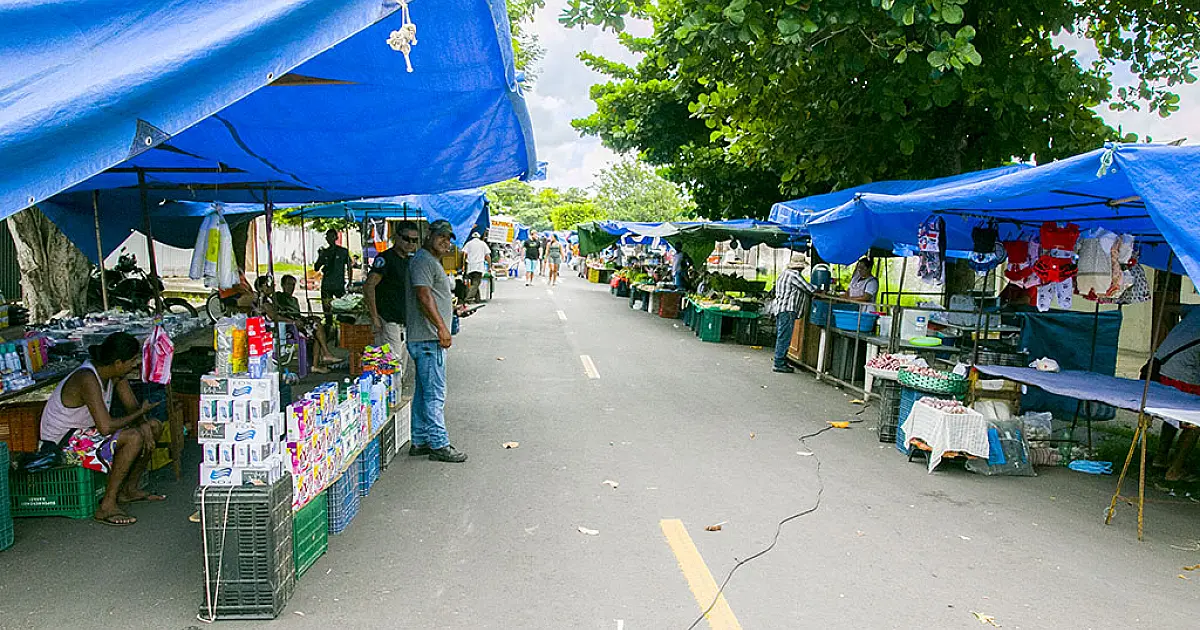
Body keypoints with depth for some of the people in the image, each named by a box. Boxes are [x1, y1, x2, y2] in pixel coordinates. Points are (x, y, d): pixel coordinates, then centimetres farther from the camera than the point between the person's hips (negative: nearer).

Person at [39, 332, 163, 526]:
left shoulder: (115, 374, -3)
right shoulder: (87, 379, -30)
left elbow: (133, 406, 5)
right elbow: (105, 427, -36)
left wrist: (144, 426, -16)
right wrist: (141, 412, -21)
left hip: (88, 430, 10)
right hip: (65, 440, -9)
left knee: (154, 426, 5)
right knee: (133, 438, -29)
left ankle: (130, 489, 15)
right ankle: (107, 506, -21)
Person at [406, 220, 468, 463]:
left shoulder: (433, 261, 23)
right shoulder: (423, 260, -11)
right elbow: (424, 296, -22)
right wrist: (442, 328, -24)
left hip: (432, 338, 11)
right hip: (428, 339, -11)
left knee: (424, 392, 14)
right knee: (435, 394, -7)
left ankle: (420, 442, 22)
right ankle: (439, 445, -2)